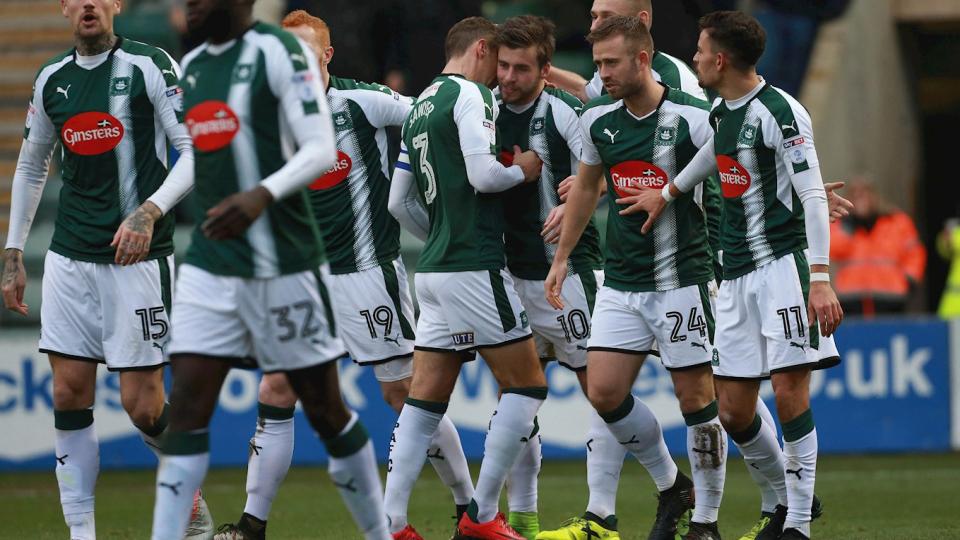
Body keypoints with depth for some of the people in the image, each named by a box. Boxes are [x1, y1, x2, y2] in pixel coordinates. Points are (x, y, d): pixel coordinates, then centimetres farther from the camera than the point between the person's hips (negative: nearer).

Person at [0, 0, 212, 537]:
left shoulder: (150, 66, -6)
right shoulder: (52, 79, 10)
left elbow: (195, 151, -8)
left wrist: (149, 211, -22)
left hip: (139, 256, -5)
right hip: (70, 256, 5)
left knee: (143, 403, -5)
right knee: (70, 393, -1)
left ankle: (190, 492, 23)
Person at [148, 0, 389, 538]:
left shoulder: (280, 51, -9)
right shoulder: (191, 66, 12)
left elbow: (321, 148, -16)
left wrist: (262, 195, -32)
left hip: (283, 266, -6)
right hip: (209, 266, 6)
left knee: (325, 408, 5)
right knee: (188, 404, -6)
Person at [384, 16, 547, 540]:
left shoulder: (420, 106, 17)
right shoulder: (470, 94, -9)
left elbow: (399, 202, 19)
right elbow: (483, 174, -19)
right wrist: (523, 169, 0)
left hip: (434, 269, 8)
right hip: (475, 268, -8)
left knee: (424, 399, 7)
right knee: (527, 383, 1)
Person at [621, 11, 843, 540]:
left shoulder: (779, 112, -13)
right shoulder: (721, 112, 12)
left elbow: (813, 195, -17)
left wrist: (820, 278, -24)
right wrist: (667, 192, 46)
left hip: (783, 263, -8)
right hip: (736, 275, 8)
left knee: (789, 388, -14)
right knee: (733, 409, 4)